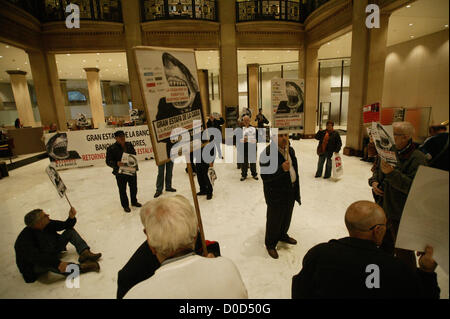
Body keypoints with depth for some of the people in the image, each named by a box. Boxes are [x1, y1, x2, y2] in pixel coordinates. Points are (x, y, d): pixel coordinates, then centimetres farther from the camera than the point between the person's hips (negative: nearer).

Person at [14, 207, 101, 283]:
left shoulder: (47, 225, -12)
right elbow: (35, 257, -42)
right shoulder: (25, 239, -31)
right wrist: (57, 263, -50)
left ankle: (85, 253, -23)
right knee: (46, 263, -43)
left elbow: (65, 225, -2)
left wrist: (71, 217, -25)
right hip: (36, 266, -8)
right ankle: (81, 267, -45)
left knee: (70, 231, -2)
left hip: (51, 253, 8)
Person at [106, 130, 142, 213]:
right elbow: (108, 161, -10)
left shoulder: (129, 145, 3)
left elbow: (134, 154, 17)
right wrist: (116, 163, -29)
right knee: (122, 190, 9)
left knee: (134, 187, 18)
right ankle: (125, 205, 27)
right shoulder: (111, 148, -11)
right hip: (120, 173, -4)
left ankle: (134, 201, 40)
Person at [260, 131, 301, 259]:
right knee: (274, 220, 8)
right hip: (276, 194, -7)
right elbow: (265, 176, -25)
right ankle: (270, 244, 30)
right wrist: (281, 169, -36)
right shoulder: (267, 153, -22)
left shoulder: (290, 150, 4)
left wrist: (296, 190, 16)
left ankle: (282, 235, 50)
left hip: (291, 191, 8)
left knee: (287, 217, 24)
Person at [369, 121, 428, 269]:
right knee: (384, 243, 24)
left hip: (402, 214, -6)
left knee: (403, 252, 8)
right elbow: (376, 170, 17)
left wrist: (392, 173, -33)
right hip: (383, 207, 6)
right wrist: (374, 182, -2)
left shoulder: (417, 158, -16)